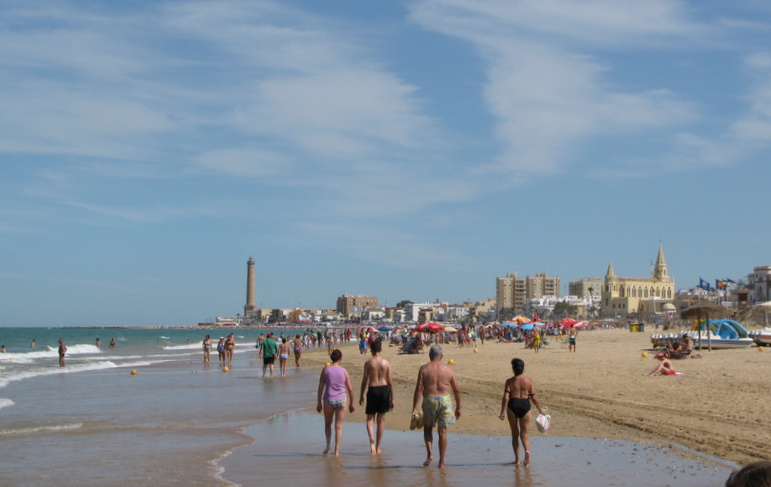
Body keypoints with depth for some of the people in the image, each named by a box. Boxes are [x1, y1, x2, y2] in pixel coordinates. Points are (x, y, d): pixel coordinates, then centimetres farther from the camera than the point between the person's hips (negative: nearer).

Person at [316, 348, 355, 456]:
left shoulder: (326, 369, -3)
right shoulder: (343, 371, 0)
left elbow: (320, 387, -3)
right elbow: (350, 389, 3)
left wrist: (319, 403, 4)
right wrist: (351, 403, 14)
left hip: (328, 400, 0)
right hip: (341, 400, 0)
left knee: (327, 424, 21)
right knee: (339, 426, 6)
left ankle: (328, 445, 7)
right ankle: (336, 450, 2)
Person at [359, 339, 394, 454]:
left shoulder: (368, 363, -4)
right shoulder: (386, 363, 0)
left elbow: (364, 381, -1)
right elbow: (390, 382, 1)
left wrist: (361, 395, 11)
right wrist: (392, 399, 8)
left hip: (372, 390, -2)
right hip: (384, 389, 2)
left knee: (370, 418, 9)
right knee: (381, 419, 12)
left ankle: (372, 439, -19)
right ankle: (378, 447, 16)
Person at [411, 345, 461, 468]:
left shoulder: (424, 369, -1)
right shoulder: (448, 369, 4)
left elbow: (418, 389, -8)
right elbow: (456, 390, 6)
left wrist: (414, 408, -7)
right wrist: (458, 407, 17)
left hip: (429, 400, -1)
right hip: (445, 400, 1)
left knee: (428, 428, 18)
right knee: (442, 431, 7)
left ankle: (429, 453, -1)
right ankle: (441, 462, 8)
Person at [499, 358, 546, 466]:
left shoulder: (510, 381, -5)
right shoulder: (528, 381, 0)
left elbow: (505, 397, -13)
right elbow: (533, 397, 1)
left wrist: (502, 412, -9)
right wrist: (540, 409, 14)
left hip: (513, 406, -1)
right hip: (525, 406, 1)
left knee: (515, 434, 12)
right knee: (524, 433, 7)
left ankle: (517, 459, 15)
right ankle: (527, 450, -23)